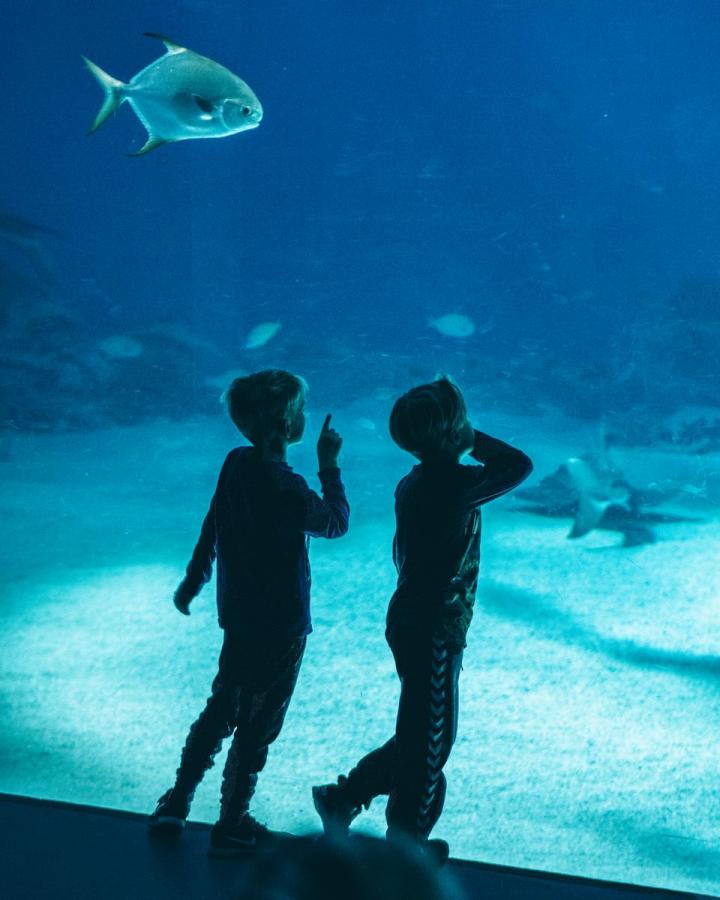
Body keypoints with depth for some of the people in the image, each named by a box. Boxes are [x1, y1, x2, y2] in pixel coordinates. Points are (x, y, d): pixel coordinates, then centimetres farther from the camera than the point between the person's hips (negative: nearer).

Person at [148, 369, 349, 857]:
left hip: (238, 615, 7)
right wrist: (330, 465, -3)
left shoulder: (236, 463, -3)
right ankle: (232, 826, 20)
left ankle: (175, 805, 28)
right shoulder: (284, 487, -25)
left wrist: (193, 582, 21)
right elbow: (337, 523, -9)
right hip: (280, 626, -7)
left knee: (221, 710, 21)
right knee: (256, 726, 8)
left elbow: (210, 527, 9)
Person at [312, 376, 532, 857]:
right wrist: (470, 439, -2)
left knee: (419, 734, 21)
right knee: (430, 739, 7)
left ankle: (341, 797, 28)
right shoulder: (455, 482, -21)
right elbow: (519, 465, -11)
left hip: (412, 621, 9)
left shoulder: (412, 484, 6)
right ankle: (406, 840, 22)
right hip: (433, 631, -9)